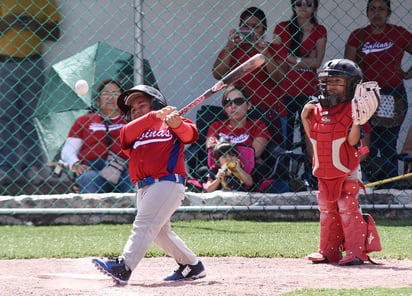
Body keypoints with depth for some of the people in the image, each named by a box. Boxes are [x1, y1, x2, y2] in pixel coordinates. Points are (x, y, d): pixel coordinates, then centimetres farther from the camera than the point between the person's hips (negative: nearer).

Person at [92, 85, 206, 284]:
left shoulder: (169, 124, 7)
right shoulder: (134, 131, 19)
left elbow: (190, 135, -10)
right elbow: (126, 135, -4)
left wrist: (178, 124, -32)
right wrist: (154, 116, -13)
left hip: (168, 183, -8)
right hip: (144, 187, 8)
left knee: (144, 224, -18)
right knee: (159, 233, 14)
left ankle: (123, 267, -30)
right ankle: (192, 266, 28)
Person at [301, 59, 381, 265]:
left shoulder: (350, 111, -10)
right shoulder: (317, 110, 8)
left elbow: (352, 140, -17)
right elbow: (313, 137, 12)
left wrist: (357, 122, -31)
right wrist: (305, 118, 2)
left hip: (346, 172, -7)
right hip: (324, 173, 7)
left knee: (348, 209, -9)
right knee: (327, 210, 12)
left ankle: (356, 252, -7)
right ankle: (329, 251, 21)